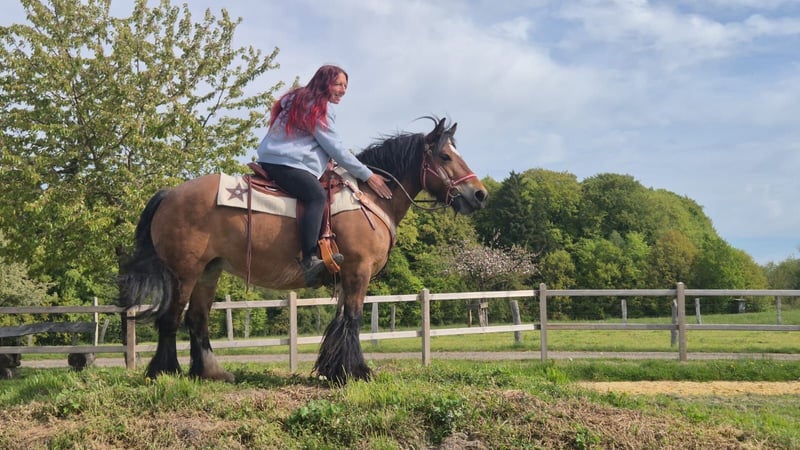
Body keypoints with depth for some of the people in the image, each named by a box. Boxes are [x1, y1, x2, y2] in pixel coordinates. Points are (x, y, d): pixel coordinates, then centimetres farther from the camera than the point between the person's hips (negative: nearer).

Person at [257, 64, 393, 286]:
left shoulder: (302, 101, 25)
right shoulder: (321, 107, -4)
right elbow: (335, 148, -7)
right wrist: (367, 175, -3)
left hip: (272, 161, 11)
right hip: (285, 164, -11)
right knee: (317, 196, -30)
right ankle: (310, 259, -49)